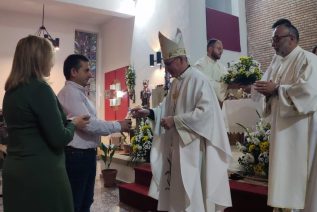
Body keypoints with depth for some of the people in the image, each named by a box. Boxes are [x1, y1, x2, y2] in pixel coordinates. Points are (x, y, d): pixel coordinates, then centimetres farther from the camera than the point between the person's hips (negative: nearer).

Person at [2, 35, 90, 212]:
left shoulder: (11, 90, 7)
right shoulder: (40, 88, -17)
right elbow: (59, 139, -19)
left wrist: (66, 121, 17)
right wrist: (74, 124, 0)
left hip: (14, 170, 8)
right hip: (42, 173, -8)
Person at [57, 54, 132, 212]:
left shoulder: (79, 93, 15)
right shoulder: (70, 92, -17)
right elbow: (88, 123, -24)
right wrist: (118, 126, -15)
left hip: (86, 154, 10)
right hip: (77, 155, -10)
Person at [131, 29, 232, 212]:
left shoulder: (198, 80, -13)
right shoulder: (176, 83, 13)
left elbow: (205, 112, -22)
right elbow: (168, 108, 16)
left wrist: (175, 121, -21)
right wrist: (149, 112, 0)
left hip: (193, 146, -8)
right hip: (176, 145, 9)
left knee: (191, 193, 1)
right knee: (176, 192, 15)